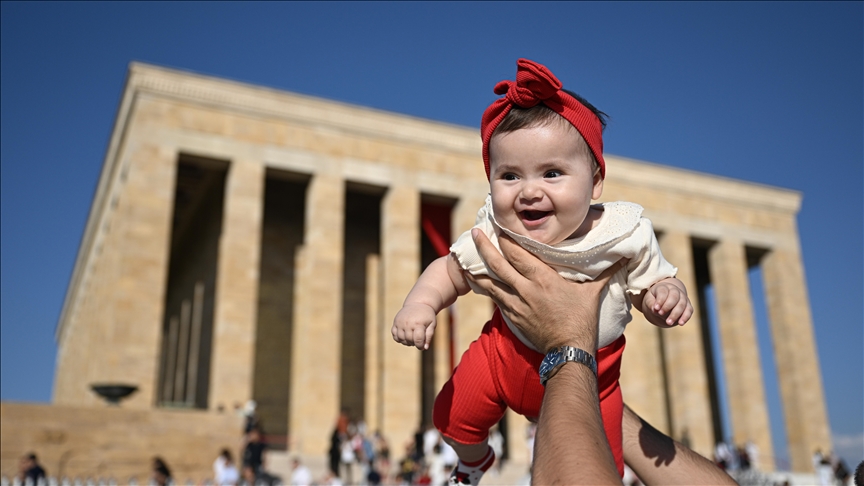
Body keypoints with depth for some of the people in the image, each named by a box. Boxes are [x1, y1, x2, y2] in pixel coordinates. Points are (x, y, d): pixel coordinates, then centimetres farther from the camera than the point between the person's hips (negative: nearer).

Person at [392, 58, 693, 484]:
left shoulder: (625, 235, -24)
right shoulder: (492, 236, -21)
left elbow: (653, 284, -12)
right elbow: (449, 271, -6)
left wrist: (667, 295, -36)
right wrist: (420, 304, -25)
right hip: (506, 353, 1)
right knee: (453, 417, 8)